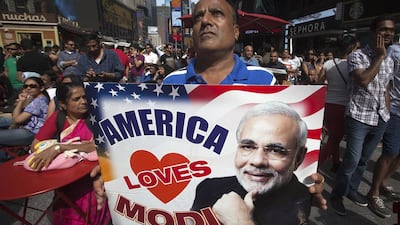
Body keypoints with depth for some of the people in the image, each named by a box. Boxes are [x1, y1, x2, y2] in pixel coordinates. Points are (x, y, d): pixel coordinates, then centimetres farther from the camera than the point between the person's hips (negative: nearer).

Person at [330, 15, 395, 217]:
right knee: (351, 160, -4)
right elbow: (363, 80, -23)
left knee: (364, 159, 14)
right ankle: (337, 194, 12)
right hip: (359, 118, -6)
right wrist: (379, 57, -14)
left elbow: (386, 90, 18)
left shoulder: (390, 61, 12)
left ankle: (352, 189, 31)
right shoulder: (357, 56, -7)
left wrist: (386, 114, 15)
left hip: (380, 119, 6)